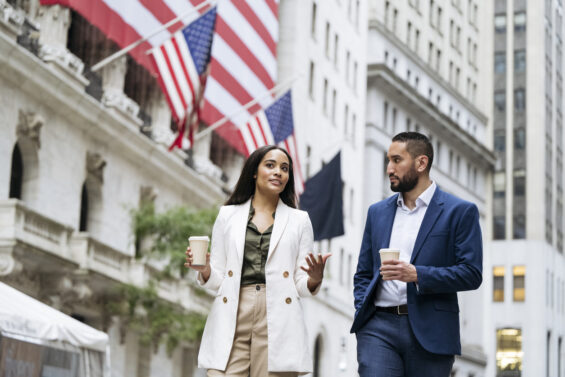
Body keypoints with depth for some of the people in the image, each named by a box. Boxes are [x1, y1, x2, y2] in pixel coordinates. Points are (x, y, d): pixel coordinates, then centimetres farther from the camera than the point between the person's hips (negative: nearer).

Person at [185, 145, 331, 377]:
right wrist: (204, 269, -7)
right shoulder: (228, 215, 15)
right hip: (232, 317, 0)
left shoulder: (299, 221, 14)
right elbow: (217, 280, 14)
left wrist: (315, 279, -11)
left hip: (277, 320, 0)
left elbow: (302, 286, 10)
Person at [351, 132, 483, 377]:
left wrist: (417, 274, -17)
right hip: (379, 328, 3)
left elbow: (472, 274, -6)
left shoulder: (460, 211, 2)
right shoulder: (378, 212, 17)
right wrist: (361, 313, 3)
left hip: (430, 332, -3)